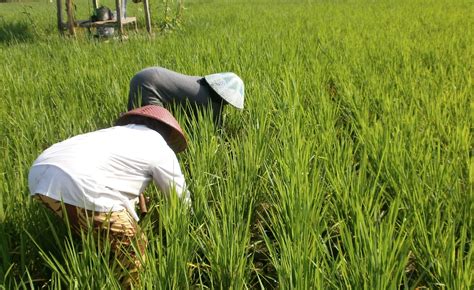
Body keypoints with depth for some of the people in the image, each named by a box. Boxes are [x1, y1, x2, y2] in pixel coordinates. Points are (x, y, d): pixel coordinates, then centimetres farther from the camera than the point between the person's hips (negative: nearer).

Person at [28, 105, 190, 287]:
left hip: (39, 172, 9)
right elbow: (180, 197, 27)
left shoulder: (118, 132, 37)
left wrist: (130, 217, 61)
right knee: (133, 247, 7)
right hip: (78, 183, -9)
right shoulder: (159, 147, 18)